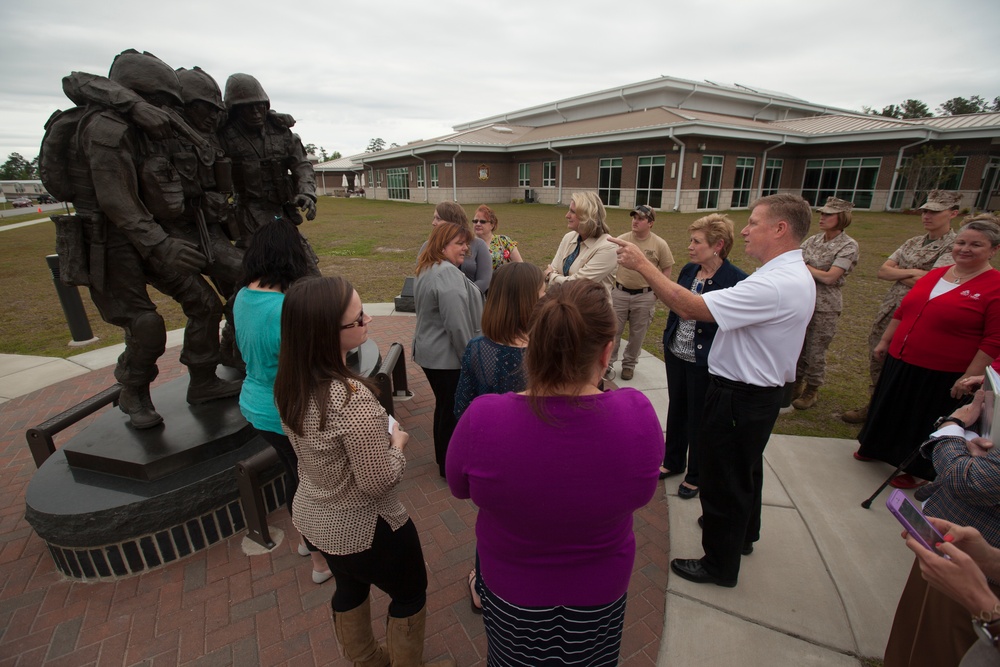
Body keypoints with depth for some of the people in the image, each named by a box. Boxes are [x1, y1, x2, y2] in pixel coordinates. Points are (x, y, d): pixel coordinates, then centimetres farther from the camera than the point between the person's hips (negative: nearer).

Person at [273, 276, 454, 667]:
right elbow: (379, 482, -28)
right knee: (411, 593, 21)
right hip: (364, 528, -7)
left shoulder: (290, 382, -11)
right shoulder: (352, 398, -37)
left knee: (350, 587, 32)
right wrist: (397, 442, -12)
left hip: (313, 517, 8)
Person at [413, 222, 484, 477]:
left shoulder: (426, 269, 10)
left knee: (444, 405, 23)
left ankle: (443, 457, 40)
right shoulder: (447, 273, -23)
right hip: (448, 356, -10)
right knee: (454, 409, 6)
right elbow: (456, 323, -26)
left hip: (429, 351, 10)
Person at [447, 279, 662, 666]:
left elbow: (458, 487, -12)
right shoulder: (639, 416, -31)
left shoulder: (481, 420, -34)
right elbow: (641, 495, -10)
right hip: (600, 592, 2)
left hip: (510, 590, -1)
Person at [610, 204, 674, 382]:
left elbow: (667, 268, 3)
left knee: (637, 333, 12)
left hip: (644, 296, 0)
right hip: (619, 293, 1)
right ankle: (607, 362, 22)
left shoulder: (660, 244, -6)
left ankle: (629, 364, 28)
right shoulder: (621, 240, -3)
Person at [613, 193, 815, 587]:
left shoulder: (775, 285, -29)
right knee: (745, 469, 29)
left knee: (722, 480, 8)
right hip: (761, 390, 11)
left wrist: (642, 265, -26)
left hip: (738, 397, -11)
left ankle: (720, 564, 30)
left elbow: (690, 307, -32)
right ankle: (743, 533, 54)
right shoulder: (797, 276, 6)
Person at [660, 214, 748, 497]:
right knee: (676, 410, 21)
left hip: (705, 363, -6)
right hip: (676, 354, 6)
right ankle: (672, 462, 42)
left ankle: (695, 476, 34)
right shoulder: (689, 270, 1)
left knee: (699, 420, 12)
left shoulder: (737, 280, -18)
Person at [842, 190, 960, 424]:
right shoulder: (913, 243, 12)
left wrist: (897, 273, -6)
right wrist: (911, 273, -13)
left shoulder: (953, 246, -7)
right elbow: (882, 271, 3)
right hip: (889, 309, 7)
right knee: (876, 356, 13)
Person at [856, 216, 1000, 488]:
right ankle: (877, 448, 41)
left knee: (926, 423, 11)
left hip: (942, 375, -5)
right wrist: (885, 340, 15)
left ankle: (918, 471, 32)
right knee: (890, 410, 20)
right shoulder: (935, 275, 6)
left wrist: (969, 376, -17)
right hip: (901, 362, 6)